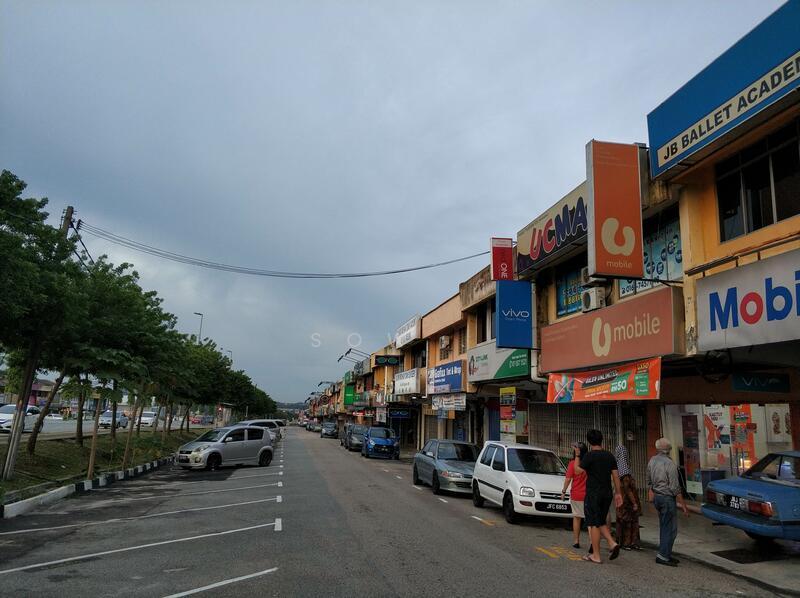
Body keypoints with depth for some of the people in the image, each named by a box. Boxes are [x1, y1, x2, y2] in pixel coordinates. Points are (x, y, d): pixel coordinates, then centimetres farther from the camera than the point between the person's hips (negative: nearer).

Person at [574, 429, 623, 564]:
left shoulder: (589, 456, -14)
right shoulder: (610, 456, 5)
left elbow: (577, 470, -11)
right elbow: (615, 475, 7)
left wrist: (577, 455, 0)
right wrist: (617, 493, 13)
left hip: (593, 494, -6)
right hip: (607, 494, 6)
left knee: (594, 524, 1)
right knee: (601, 522, 20)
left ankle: (596, 556, 5)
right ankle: (612, 544, 2)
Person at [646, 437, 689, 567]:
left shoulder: (652, 461, 5)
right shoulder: (670, 464, -17)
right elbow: (675, 487, -17)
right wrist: (683, 505, -11)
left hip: (657, 497, 8)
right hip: (667, 498, -8)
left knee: (664, 527, 15)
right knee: (671, 528, -2)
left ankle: (665, 554, 20)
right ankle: (662, 555, -2)